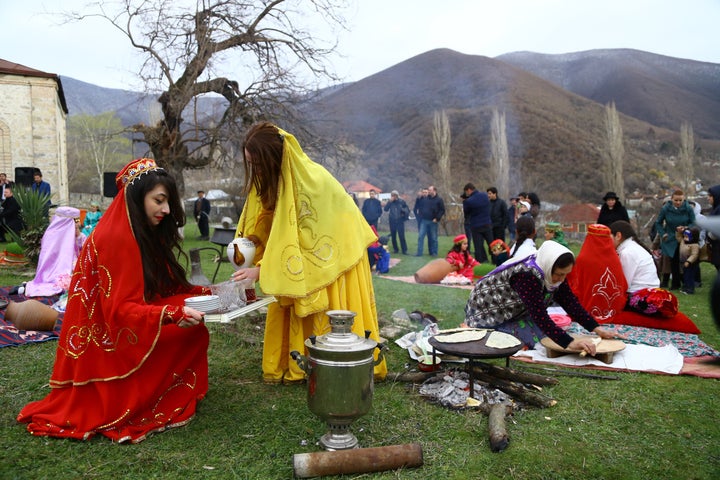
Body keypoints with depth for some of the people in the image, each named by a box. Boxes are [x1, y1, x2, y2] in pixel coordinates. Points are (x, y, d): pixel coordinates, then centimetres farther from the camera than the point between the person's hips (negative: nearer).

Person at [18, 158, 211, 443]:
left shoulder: (145, 235, 7)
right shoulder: (114, 238, -22)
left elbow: (166, 288, 10)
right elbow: (121, 310, -26)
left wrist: (205, 294, -1)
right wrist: (173, 314, -39)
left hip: (125, 333, 9)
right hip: (107, 346, -9)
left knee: (191, 327, -4)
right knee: (191, 331, -16)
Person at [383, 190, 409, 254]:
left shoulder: (401, 201, -1)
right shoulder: (390, 202, 4)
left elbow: (407, 210, 7)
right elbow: (385, 209, -10)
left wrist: (405, 217, -3)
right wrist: (390, 202, -15)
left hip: (400, 221, -3)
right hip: (392, 221, 3)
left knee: (401, 236, -8)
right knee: (393, 236, 7)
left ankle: (404, 250, -4)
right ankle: (395, 249, 19)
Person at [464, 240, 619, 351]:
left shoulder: (554, 273, -9)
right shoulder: (526, 275, -36)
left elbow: (570, 302, -5)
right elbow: (540, 317, -42)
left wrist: (596, 328, -12)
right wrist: (570, 343, -47)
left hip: (515, 312, 9)